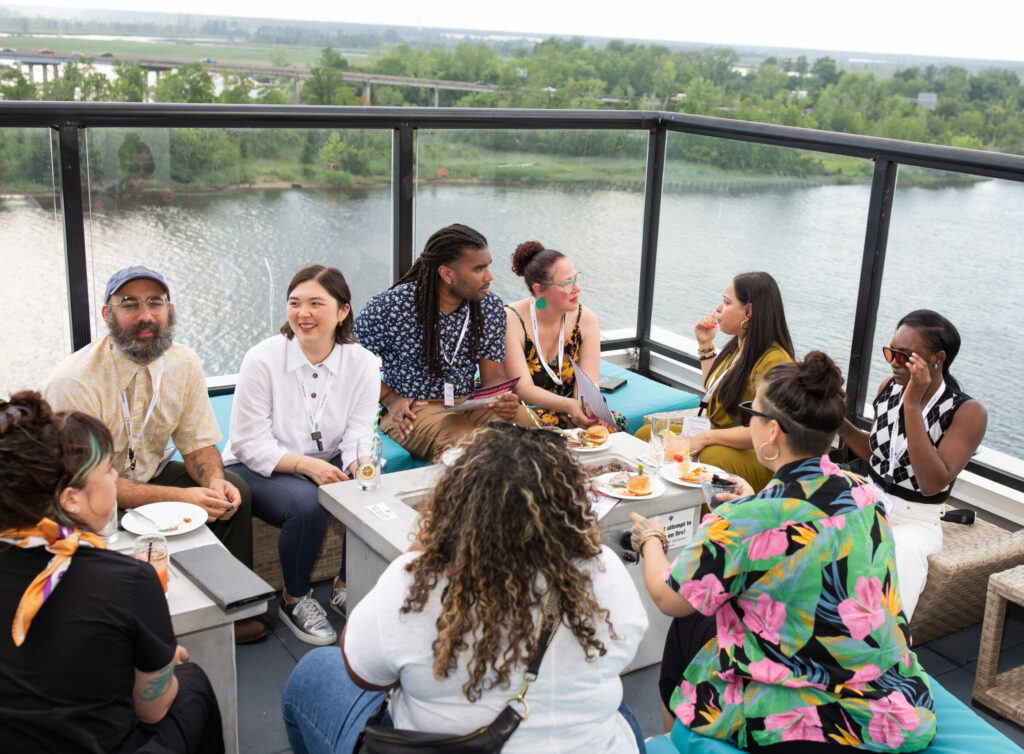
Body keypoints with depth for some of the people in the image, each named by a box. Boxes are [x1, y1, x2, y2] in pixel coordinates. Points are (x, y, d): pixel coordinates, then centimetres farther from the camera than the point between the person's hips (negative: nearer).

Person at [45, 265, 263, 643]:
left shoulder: (184, 363, -6)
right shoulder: (74, 382, -24)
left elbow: (198, 443, 1)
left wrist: (214, 482, -23)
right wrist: (180, 497, -34)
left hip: (151, 474, 5)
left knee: (233, 492, -16)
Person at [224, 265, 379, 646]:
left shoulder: (362, 363, -5)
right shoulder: (262, 359, -14)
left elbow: (360, 436, -9)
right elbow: (250, 443, -14)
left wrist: (362, 466, -33)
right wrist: (306, 465, -29)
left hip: (329, 464, 3)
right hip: (258, 468, -3)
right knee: (306, 504, -33)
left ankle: (347, 587, 2)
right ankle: (295, 600, -5)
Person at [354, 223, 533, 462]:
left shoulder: (490, 307, 3)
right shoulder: (389, 307, -10)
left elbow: (494, 375, 6)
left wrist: (503, 398, -19)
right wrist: (390, 399, -12)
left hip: (468, 404, 5)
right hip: (411, 410, -4)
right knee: (460, 441, -37)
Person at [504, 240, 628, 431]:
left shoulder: (585, 318, -2)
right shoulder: (510, 320, -16)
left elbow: (588, 382, -7)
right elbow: (522, 387, -21)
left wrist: (582, 410, -30)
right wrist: (570, 405, -36)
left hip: (568, 413, 4)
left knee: (616, 423, -24)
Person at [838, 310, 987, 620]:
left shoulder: (968, 412, -14)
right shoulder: (889, 387, 2)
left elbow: (932, 483, -26)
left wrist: (912, 405, -28)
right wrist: (843, 426, -4)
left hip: (915, 521, -4)